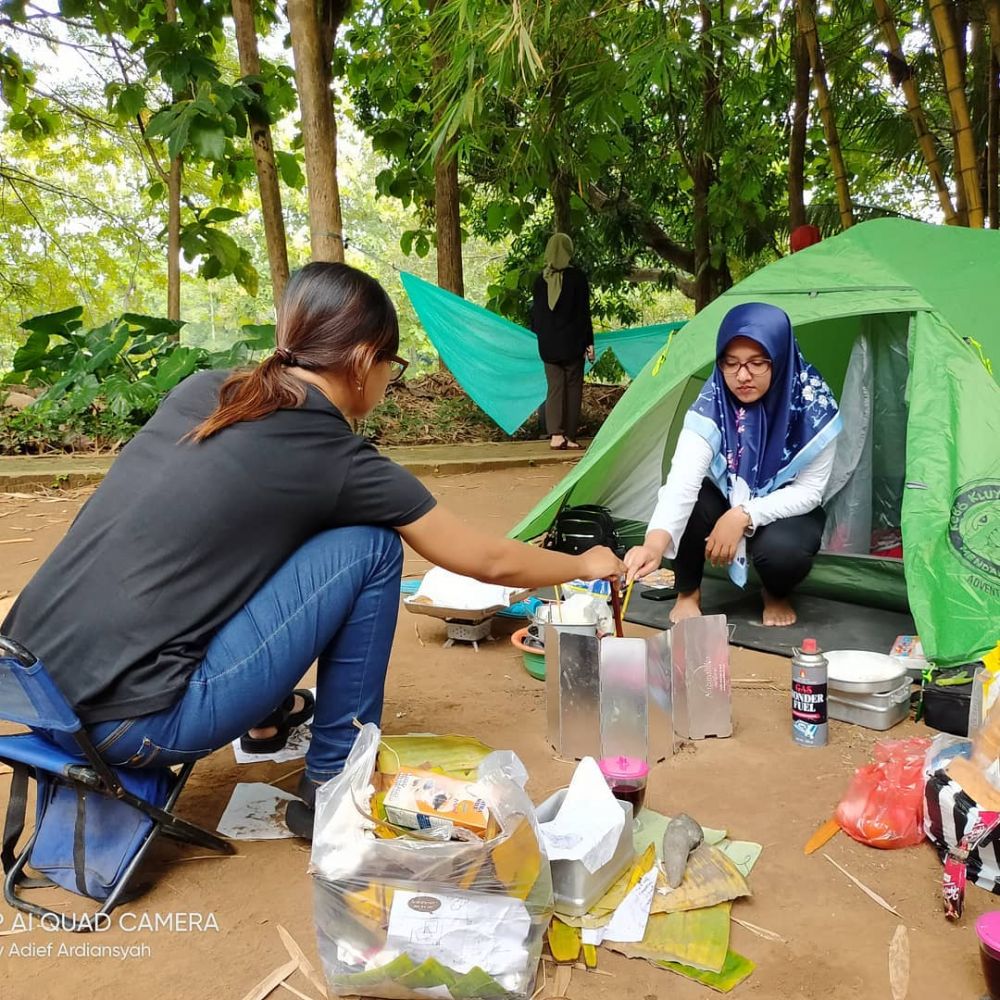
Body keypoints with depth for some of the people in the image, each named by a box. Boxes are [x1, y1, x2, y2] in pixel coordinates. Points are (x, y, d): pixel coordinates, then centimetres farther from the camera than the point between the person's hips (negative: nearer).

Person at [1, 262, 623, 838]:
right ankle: (333, 785, 10)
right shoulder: (338, 461, -9)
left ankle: (265, 716, 33)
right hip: (125, 727, -7)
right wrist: (585, 566, 21)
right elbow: (488, 562, 3)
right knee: (368, 549, -3)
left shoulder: (201, 391, 8)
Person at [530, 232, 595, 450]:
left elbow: (535, 312, 8)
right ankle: (569, 436, 7)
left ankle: (555, 434, -8)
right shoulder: (577, 277, -8)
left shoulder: (541, 279, 2)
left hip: (548, 344, 3)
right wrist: (589, 343, -2)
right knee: (572, 387, 6)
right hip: (572, 342, -3)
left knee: (554, 387, 5)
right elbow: (584, 312, -7)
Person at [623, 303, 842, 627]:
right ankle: (688, 592, -6)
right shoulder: (712, 405, -26)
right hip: (726, 502, 1)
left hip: (786, 510, 0)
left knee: (783, 550, -34)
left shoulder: (814, 405, -25)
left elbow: (809, 491, -19)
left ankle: (777, 596, 4)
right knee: (691, 500, -32)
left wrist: (744, 516, -34)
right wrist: (655, 542, -58)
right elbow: (682, 479, -40)